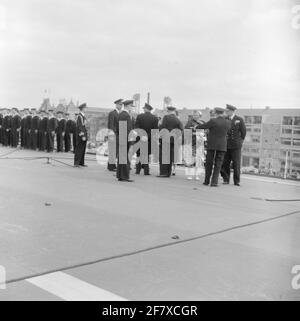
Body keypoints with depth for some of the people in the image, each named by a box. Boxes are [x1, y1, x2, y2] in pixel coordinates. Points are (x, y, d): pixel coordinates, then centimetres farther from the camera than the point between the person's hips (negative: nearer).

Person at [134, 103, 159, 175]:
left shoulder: (139, 116, -5)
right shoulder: (155, 118, -3)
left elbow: (136, 128, -6)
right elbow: (155, 130, -6)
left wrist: (139, 136, 0)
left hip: (140, 139, 0)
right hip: (149, 139, 1)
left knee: (139, 154, 11)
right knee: (147, 155, 8)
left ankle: (138, 170, 12)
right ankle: (146, 171, 6)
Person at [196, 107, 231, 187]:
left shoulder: (213, 121, -12)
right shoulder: (227, 122, -1)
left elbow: (203, 126, -2)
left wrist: (197, 127, 18)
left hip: (211, 145, -2)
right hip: (222, 146, 2)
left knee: (209, 163, 11)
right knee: (218, 165, 4)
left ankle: (207, 181, 16)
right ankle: (214, 182, -2)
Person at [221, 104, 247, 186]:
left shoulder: (239, 120, -3)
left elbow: (243, 132, 3)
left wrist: (239, 142, 7)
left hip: (236, 146, -3)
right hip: (226, 145, 3)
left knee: (236, 164, -1)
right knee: (225, 163, 0)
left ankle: (236, 181, 7)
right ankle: (226, 180, 11)